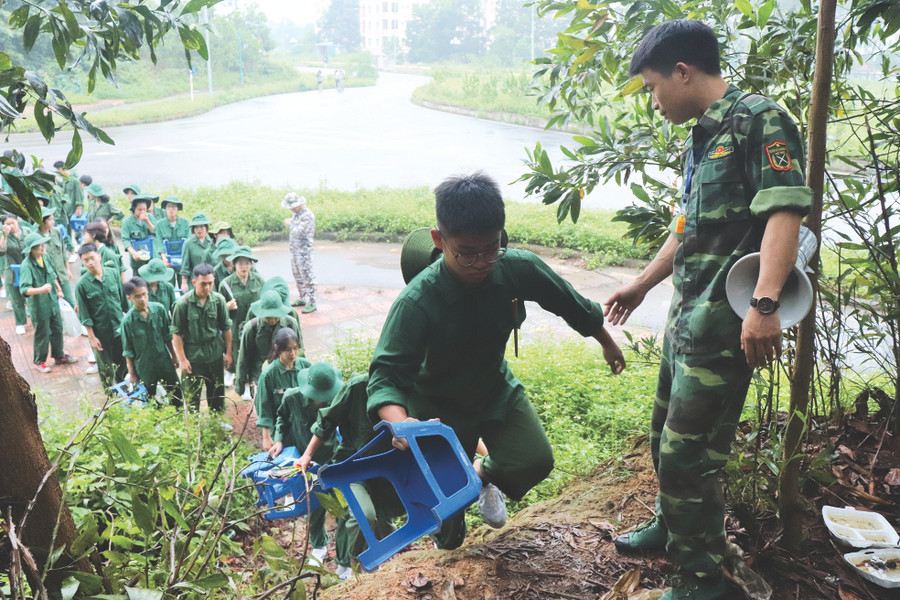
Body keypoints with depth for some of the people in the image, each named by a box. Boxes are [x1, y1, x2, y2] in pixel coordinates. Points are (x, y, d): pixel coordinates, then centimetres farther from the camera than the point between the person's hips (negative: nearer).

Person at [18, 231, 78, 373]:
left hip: (53, 302, 7)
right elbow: (24, 289, -30)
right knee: (42, 334, 7)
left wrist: (58, 289, 18)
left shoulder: (45, 258, -1)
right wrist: (41, 289, -44)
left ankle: (59, 356, 38)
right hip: (39, 306, -7)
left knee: (57, 330, 20)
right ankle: (39, 362, 26)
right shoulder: (27, 265, -23)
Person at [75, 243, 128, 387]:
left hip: (120, 328, 3)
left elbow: (123, 298, 6)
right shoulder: (82, 284, -12)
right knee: (106, 368, 12)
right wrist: (92, 337, -9)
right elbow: (84, 315, -8)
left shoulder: (113, 273, -5)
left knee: (123, 364, 15)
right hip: (101, 333, -2)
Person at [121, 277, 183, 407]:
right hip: (144, 367, -3)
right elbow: (128, 351, -8)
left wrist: (174, 356, 9)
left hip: (165, 362, 3)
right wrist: (132, 373, -3)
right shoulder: (128, 321, -19)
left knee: (176, 394, 18)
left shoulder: (159, 309, -11)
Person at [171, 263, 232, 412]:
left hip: (215, 355, 3)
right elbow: (177, 334, -9)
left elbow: (226, 327, 4)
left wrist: (228, 352, 6)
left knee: (217, 394, 16)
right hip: (192, 356, -3)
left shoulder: (218, 299, -5)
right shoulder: (183, 303, -14)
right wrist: (182, 359, -9)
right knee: (191, 395, 6)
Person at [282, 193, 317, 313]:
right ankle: (302, 299, 29)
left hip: (304, 250, -10)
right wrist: (289, 223, 2)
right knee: (298, 276, 17)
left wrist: (290, 225, -10)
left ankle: (311, 303, -3)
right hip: (294, 249, 10)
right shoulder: (296, 214, 12)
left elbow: (300, 232, -23)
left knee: (307, 277, -7)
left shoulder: (307, 215, -17)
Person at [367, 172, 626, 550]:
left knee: (536, 462, -14)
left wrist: (607, 344, 11)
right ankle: (447, 539, 48)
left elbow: (570, 304, -5)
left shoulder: (518, 269, -23)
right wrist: (400, 423, -58)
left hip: (495, 389, 3)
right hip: (438, 405, -3)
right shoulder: (416, 302, -35)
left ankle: (484, 475, 23)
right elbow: (387, 373, -36)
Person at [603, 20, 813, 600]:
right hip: (688, 313, 10)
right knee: (666, 432, 22)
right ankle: (673, 526, 44)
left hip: (725, 320, -10)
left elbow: (785, 212, -22)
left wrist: (765, 304, -31)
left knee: (687, 454, -5)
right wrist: (642, 285, 29)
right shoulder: (701, 138, 18)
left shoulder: (759, 119, -10)